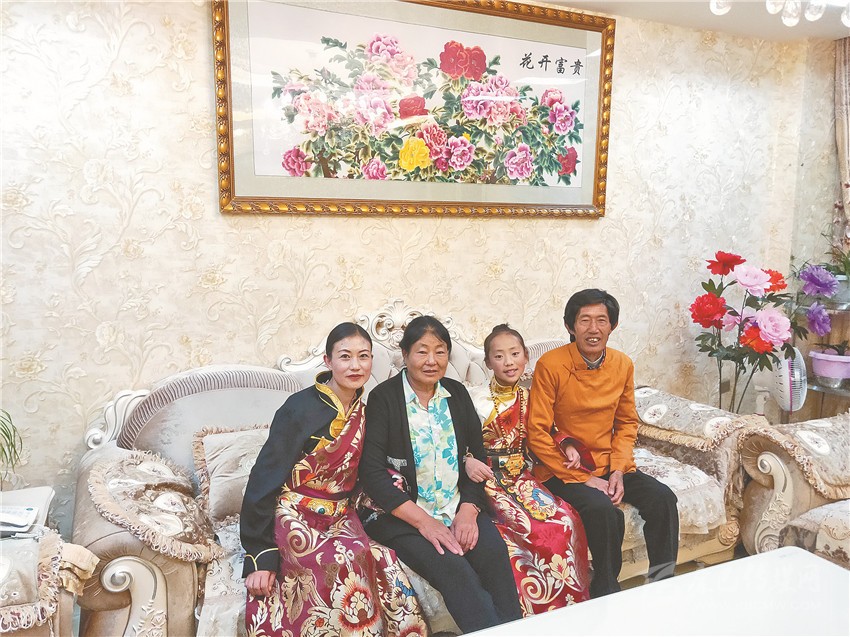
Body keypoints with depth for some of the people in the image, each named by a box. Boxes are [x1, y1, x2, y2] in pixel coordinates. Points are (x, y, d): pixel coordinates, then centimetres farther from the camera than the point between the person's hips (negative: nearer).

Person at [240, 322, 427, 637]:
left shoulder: (368, 411, 5)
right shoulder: (300, 408, -13)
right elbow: (265, 480, -12)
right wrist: (259, 557, -13)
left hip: (341, 517, 5)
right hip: (296, 518, -5)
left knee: (385, 565, -25)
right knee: (346, 564, -34)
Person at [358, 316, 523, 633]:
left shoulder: (457, 393, 10)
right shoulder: (383, 398, -5)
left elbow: (477, 456, 9)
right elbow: (371, 472, -11)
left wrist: (468, 510, -8)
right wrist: (422, 521, -17)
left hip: (458, 508, 4)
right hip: (401, 513, -4)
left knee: (494, 553, -23)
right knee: (451, 566, -28)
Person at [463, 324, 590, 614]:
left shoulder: (528, 398, 10)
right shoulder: (476, 399, -5)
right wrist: (467, 462, -28)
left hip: (521, 477, 5)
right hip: (489, 479, -5)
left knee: (567, 519, -19)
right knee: (538, 528, -25)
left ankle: (573, 600, -1)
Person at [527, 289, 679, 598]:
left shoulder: (623, 365, 2)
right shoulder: (550, 365, -15)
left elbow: (627, 423, 11)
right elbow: (537, 433, -14)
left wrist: (618, 471, -5)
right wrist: (583, 479, -16)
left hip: (609, 464, 5)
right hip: (563, 469, -5)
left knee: (662, 498, -16)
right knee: (605, 511, -28)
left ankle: (663, 581, 3)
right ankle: (606, 593, -5)